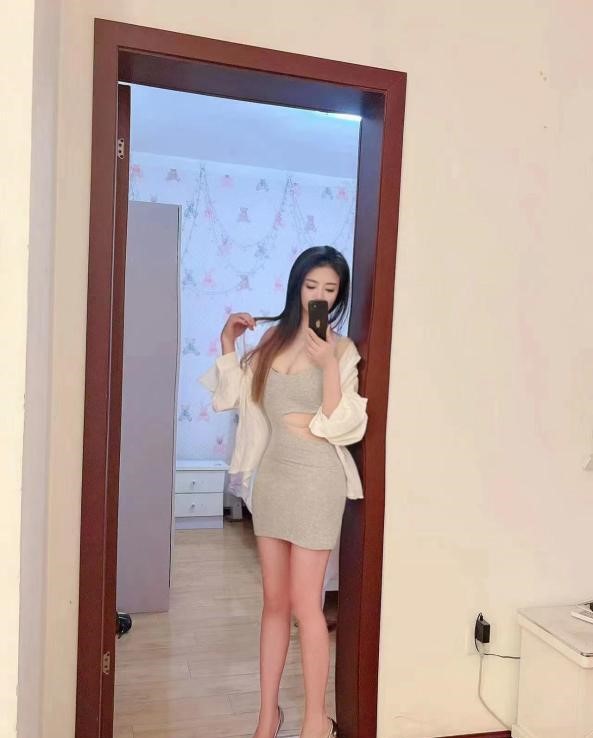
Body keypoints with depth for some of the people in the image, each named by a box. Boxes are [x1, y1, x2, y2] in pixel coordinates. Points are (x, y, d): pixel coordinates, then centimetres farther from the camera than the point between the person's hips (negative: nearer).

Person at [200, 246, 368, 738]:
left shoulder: (341, 349, -5)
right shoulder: (273, 337, 8)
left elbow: (340, 426, -13)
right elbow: (232, 397, 7)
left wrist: (328, 364, -22)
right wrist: (228, 344, -2)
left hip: (315, 478, -4)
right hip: (271, 474, 5)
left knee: (304, 603, 2)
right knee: (274, 600, 14)